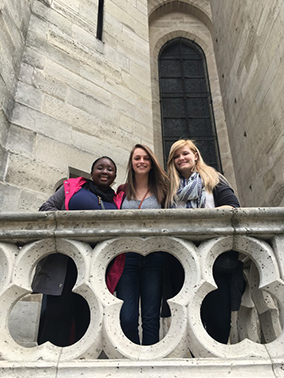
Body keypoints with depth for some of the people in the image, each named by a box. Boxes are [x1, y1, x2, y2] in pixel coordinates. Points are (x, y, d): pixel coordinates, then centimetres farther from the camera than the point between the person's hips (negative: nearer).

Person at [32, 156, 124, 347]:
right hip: (66, 262, -2)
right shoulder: (72, 187, 14)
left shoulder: (118, 201, 19)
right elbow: (46, 208, 9)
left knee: (88, 316, 2)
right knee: (59, 311, -6)